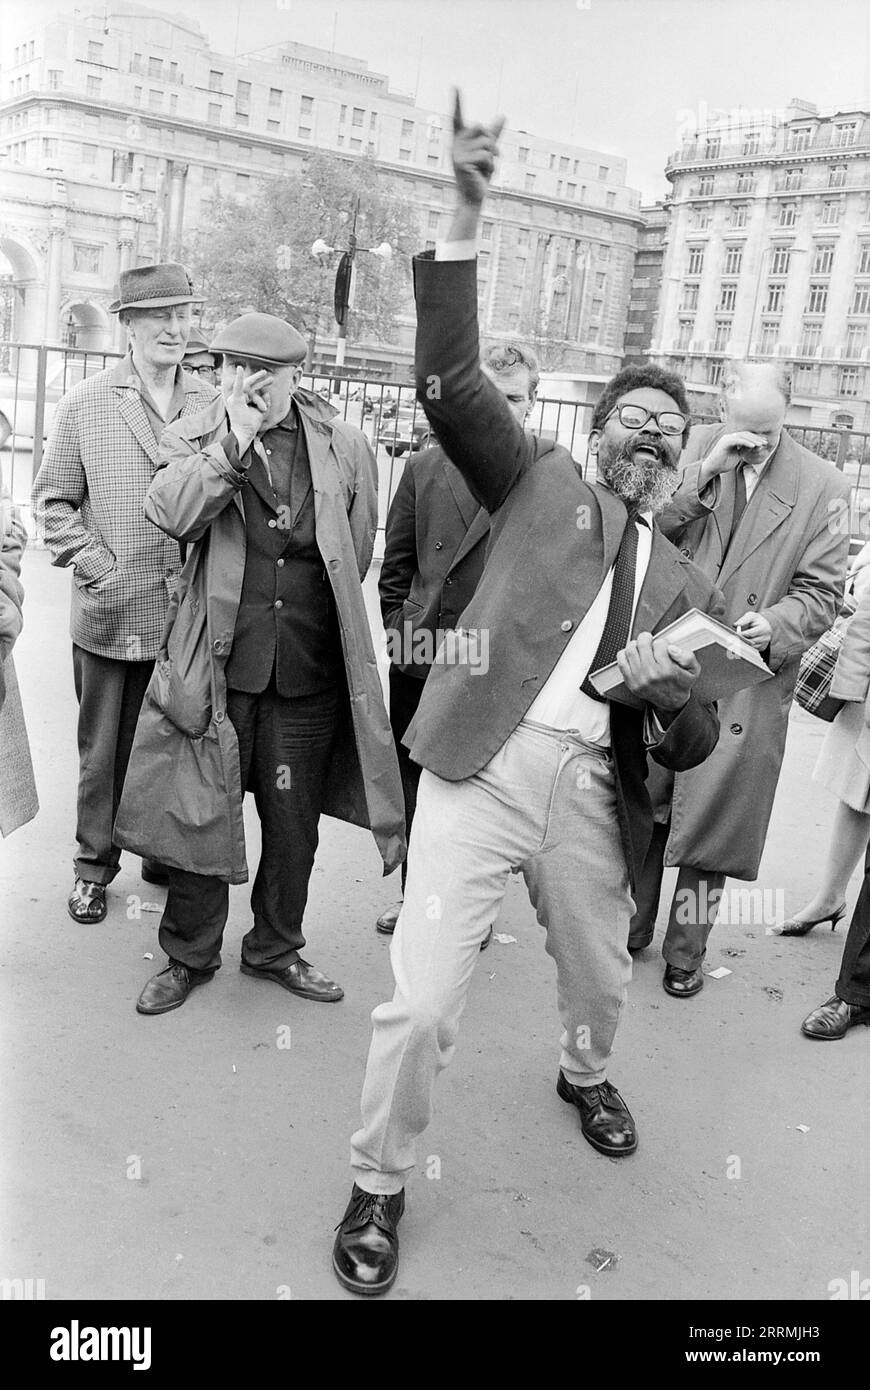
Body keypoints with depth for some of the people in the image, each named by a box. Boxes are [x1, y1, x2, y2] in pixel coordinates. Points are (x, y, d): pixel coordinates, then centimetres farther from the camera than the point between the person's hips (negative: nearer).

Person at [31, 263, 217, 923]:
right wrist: (95, 565, -8)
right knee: (104, 750, 10)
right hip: (111, 615, -1)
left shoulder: (215, 405, 5)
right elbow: (53, 499, 3)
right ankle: (96, 865, 26)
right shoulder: (86, 403, 1)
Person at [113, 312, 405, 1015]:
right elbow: (171, 514, -17)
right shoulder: (194, 436, 3)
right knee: (202, 813, 9)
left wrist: (303, 612, 11)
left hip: (309, 673, 1)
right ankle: (190, 955, 29)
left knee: (294, 823, 12)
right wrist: (234, 441, -19)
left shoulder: (345, 448, 4)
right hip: (215, 666, -1)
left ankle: (276, 948, 35)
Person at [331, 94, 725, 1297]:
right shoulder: (542, 482, 9)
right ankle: (380, 1181, 19)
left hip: (592, 791, 4)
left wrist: (668, 693, -11)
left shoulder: (687, 585, 16)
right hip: (483, 764, -4)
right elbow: (451, 384, -6)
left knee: (601, 975, 22)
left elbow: (693, 749, 12)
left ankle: (584, 1074, 58)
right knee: (421, 1003, -8)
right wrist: (466, 218, -14)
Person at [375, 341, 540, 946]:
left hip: (495, 671, -3)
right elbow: (397, 565, 12)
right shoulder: (426, 469, 8)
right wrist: (399, 630, 4)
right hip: (419, 664, 4)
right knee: (415, 788, 15)